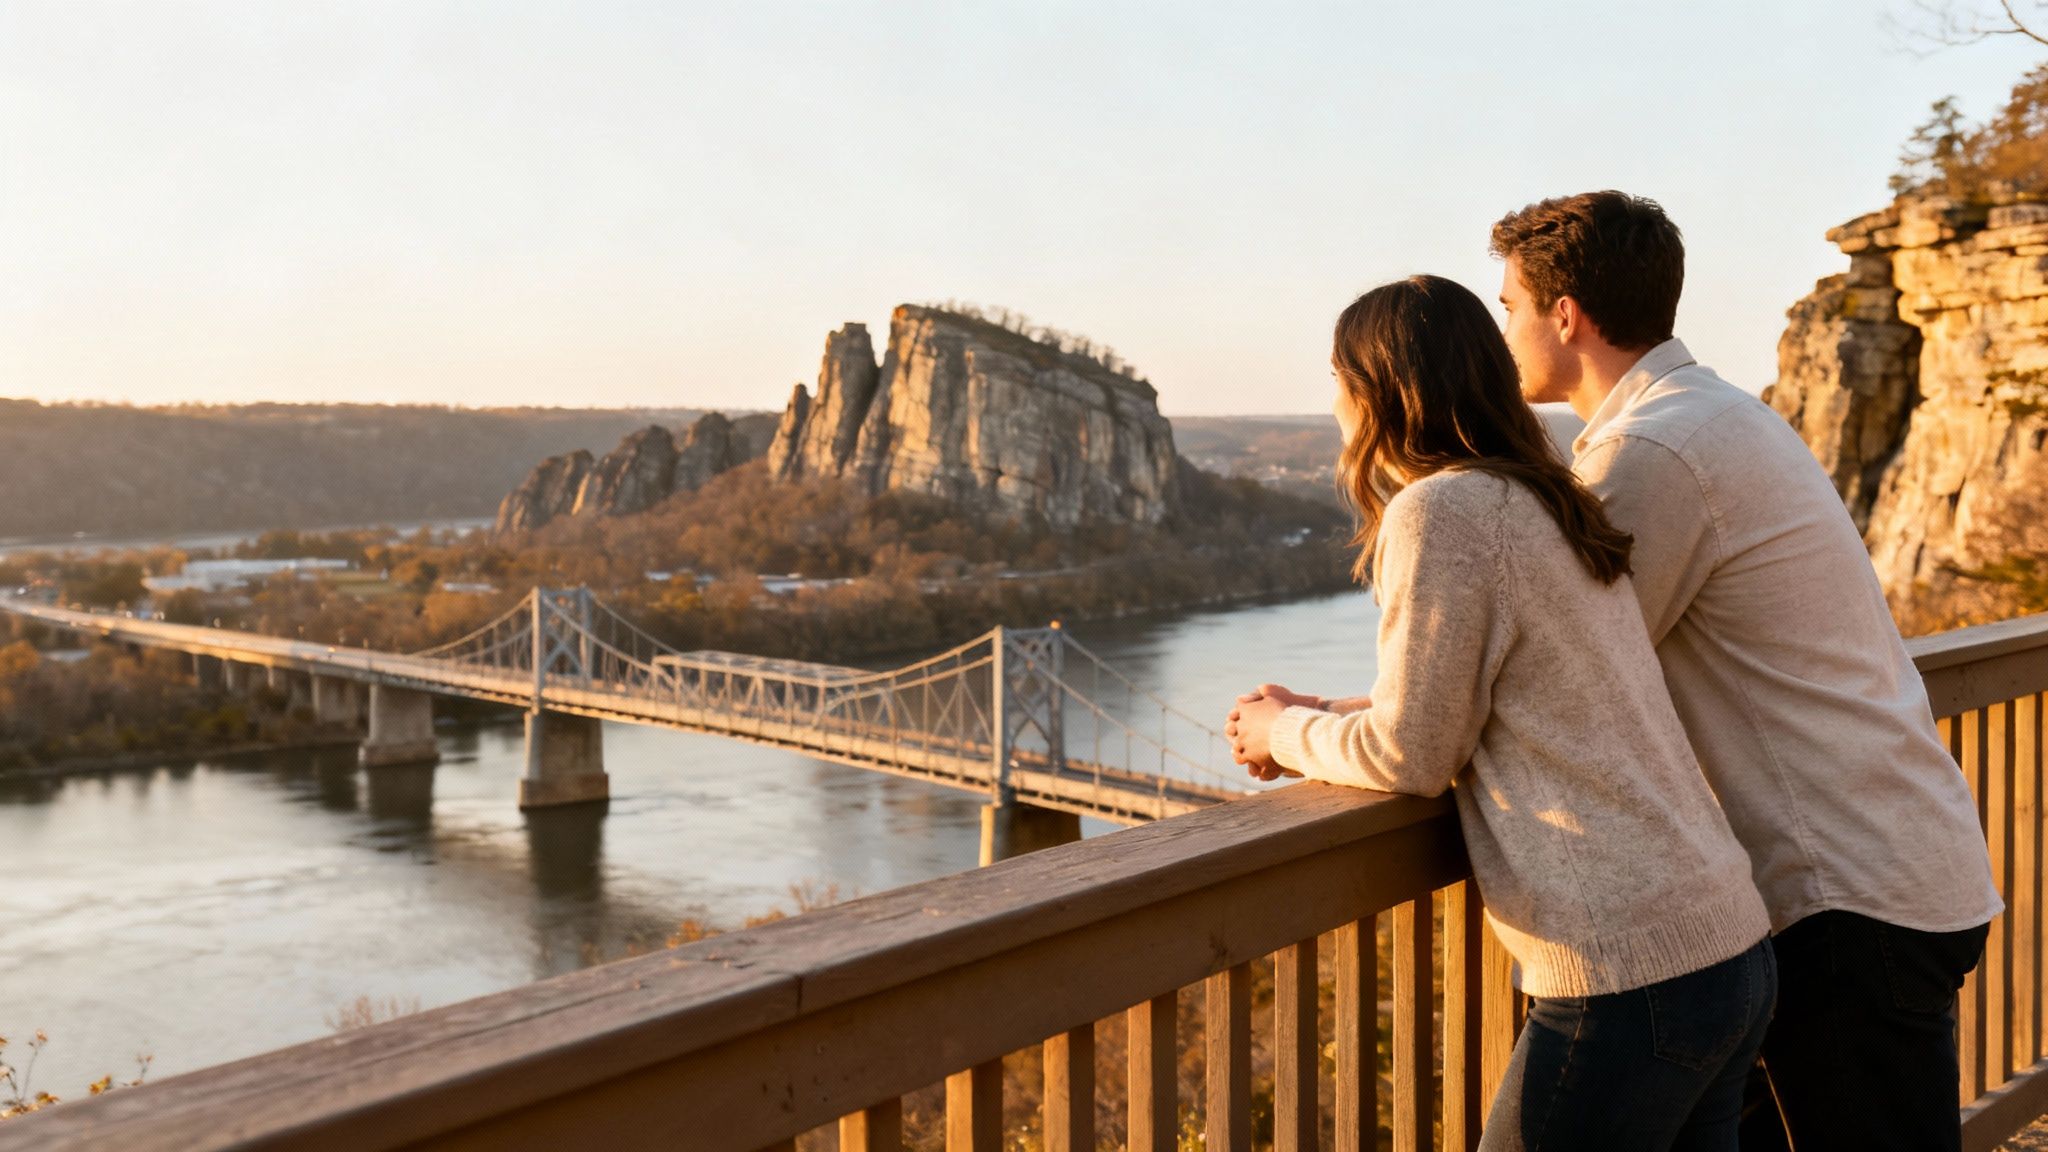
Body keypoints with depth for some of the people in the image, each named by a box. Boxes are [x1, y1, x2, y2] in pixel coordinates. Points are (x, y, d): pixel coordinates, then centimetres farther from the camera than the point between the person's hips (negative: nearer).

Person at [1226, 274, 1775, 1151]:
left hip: (1629, 983, -9)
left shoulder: (1441, 509, -13)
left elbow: (1412, 756, -9)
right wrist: (1317, 724, 19)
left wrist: (1284, 732, 8)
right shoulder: (1543, 505, 15)